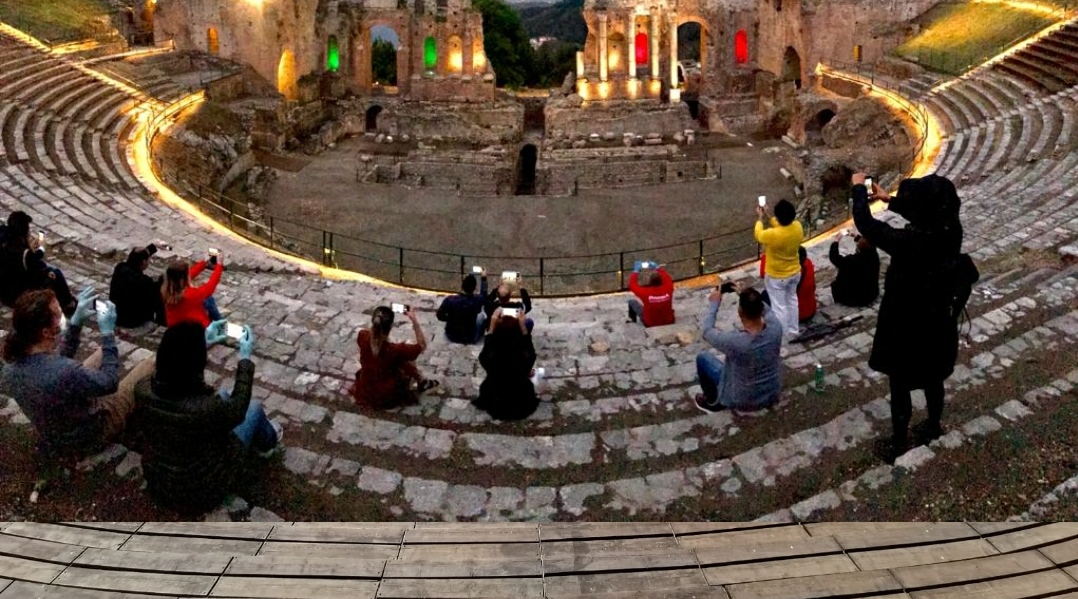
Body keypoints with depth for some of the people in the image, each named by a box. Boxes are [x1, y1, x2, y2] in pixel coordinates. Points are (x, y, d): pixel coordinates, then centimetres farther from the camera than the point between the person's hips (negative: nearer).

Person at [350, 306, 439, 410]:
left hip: (364, 391, 5)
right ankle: (422, 383, 35)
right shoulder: (394, 349, -36)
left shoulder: (363, 337, -24)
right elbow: (422, 345, -19)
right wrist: (415, 321, -22)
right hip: (387, 396, -5)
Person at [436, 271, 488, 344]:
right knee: (482, 314, 21)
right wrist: (483, 278, 17)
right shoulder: (477, 300, -23)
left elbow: (439, 315, -9)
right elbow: (484, 295, 3)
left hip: (451, 336, 1)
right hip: (470, 339, -1)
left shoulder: (450, 300, -25)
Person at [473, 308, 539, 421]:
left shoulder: (489, 358, -27)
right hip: (522, 408, 0)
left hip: (495, 408, 0)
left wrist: (492, 326, -8)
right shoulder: (525, 357, -28)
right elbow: (530, 351, -2)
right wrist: (523, 326, -8)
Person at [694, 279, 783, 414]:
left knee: (703, 357, 11)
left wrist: (715, 304, -3)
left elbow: (706, 331, -15)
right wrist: (746, 295, 5)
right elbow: (767, 310, 3)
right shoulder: (775, 328, -24)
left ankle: (714, 402, 27)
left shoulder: (735, 341, -36)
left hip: (744, 401, -4)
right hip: (773, 394, 5)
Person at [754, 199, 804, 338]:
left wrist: (760, 218, 4)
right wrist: (768, 217, 9)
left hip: (776, 277, -6)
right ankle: (793, 330, 42)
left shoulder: (772, 235, -34)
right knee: (792, 300, 26)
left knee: (779, 306, 11)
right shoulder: (798, 227, -16)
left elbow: (758, 235, -11)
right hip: (795, 272, 6)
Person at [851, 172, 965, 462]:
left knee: (900, 385, 15)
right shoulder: (951, 231, -15)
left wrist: (859, 188, -5)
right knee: (932, 377, 28)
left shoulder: (908, 242, -34)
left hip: (906, 326, -6)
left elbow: (865, 224, -22)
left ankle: (898, 442, 33)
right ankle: (933, 425, 50)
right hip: (938, 321, 6)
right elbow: (926, 219, 9)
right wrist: (891, 200, 16)